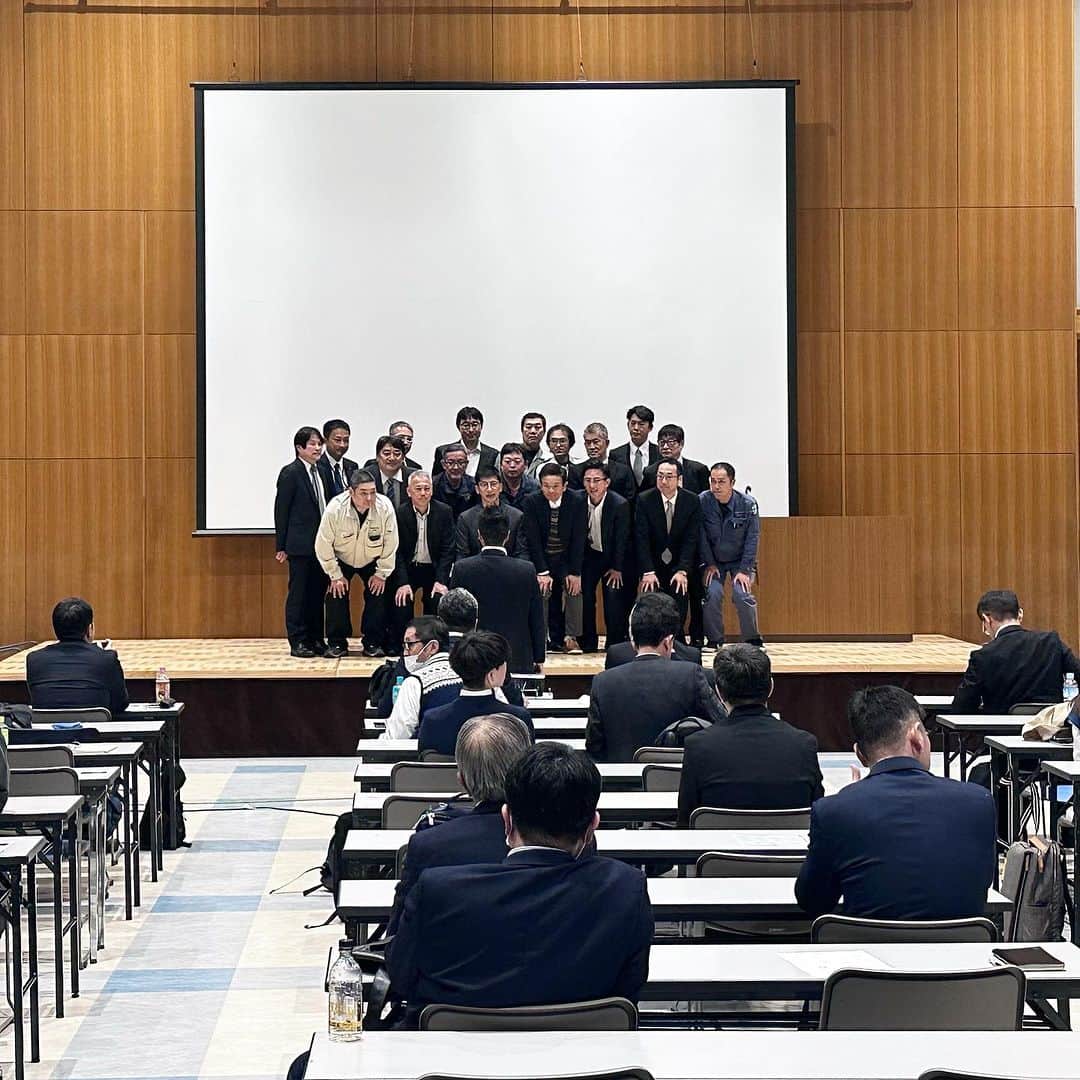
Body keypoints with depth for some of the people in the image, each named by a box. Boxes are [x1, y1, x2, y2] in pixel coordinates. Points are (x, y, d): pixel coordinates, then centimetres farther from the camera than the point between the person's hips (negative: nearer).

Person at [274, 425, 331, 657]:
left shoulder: (321, 471, 12)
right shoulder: (290, 473, -7)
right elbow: (281, 511, -6)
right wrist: (281, 546, -7)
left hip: (321, 543, 7)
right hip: (300, 544, -7)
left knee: (318, 593, 10)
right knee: (298, 592, -1)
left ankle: (315, 639, 17)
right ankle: (297, 642, 3)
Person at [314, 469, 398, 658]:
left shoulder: (385, 507, -29)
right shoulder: (336, 508, -32)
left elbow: (390, 544, -16)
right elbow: (323, 545, -21)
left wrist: (382, 574, -12)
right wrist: (335, 575, -16)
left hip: (372, 561, 1)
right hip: (341, 559, -1)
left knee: (378, 593, -11)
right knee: (336, 592, -15)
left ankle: (373, 643, 2)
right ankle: (338, 643, -2)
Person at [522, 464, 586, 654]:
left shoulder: (577, 502, -15)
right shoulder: (532, 502, -15)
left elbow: (578, 539, -12)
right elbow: (533, 539, -15)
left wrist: (575, 572, -16)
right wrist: (542, 571, -20)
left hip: (568, 558, 0)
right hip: (541, 558, 0)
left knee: (574, 588, -14)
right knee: (544, 592, -14)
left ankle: (571, 637, -5)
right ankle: (555, 640, -5)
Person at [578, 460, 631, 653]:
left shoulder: (620, 505, -21)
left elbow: (622, 539, -13)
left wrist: (617, 568, -10)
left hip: (613, 557, -3)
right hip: (589, 555, 3)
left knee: (613, 597, -13)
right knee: (585, 596, -7)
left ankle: (616, 642, 0)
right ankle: (588, 642, 3)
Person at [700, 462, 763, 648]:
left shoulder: (747, 504, -17)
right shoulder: (702, 501, -16)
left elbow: (752, 539, -12)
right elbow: (701, 537, -8)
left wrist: (744, 570, -16)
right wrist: (709, 564, -10)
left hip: (740, 560, -1)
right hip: (713, 560, 1)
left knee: (742, 595, -20)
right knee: (713, 593, -20)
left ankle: (753, 640, -2)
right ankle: (714, 640, -3)